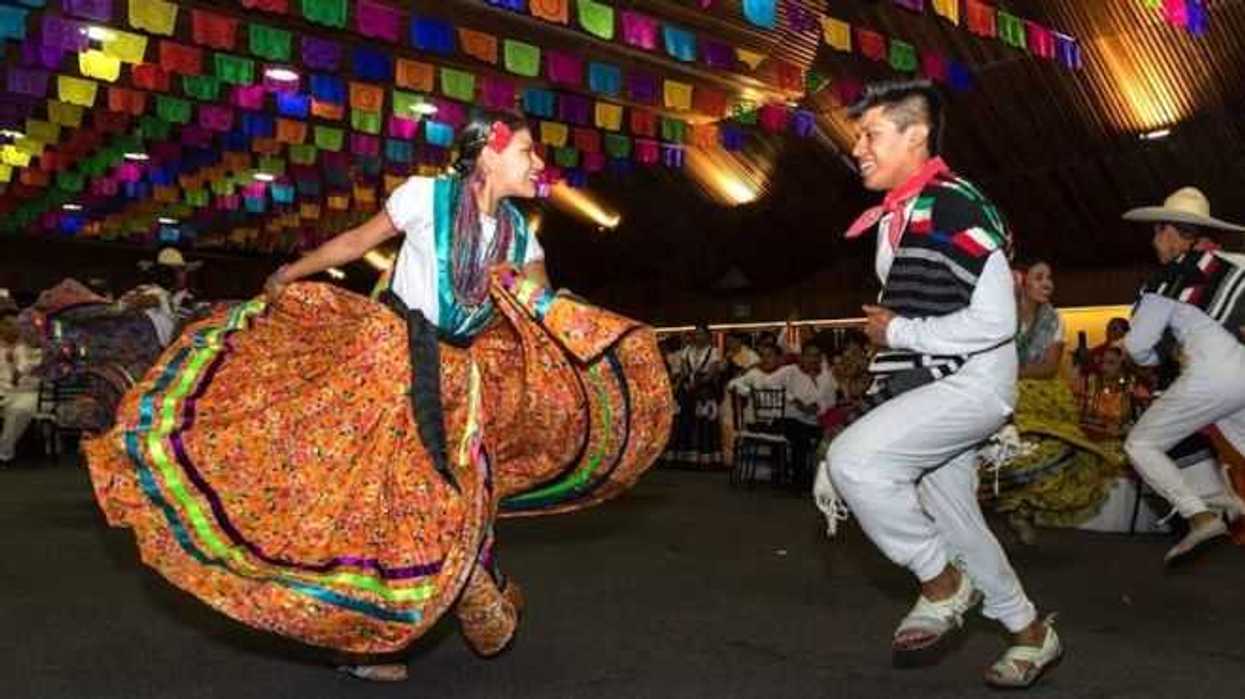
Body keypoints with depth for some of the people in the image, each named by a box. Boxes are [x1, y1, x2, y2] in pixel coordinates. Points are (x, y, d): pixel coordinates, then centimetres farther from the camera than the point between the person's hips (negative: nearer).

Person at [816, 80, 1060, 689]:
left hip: (972, 383, -10)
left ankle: (943, 583, -5)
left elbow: (994, 322, -22)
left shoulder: (956, 208, -16)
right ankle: (1031, 632, 34)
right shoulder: (894, 219, 14)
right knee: (952, 518, 15)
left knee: (853, 457, -25)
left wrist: (896, 331, -15)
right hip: (925, 388, 10)